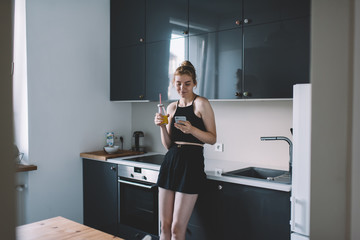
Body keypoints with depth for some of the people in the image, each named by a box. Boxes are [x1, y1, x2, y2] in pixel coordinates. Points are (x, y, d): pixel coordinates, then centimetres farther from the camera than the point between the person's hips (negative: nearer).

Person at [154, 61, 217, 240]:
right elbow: (168, 145, 12)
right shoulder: (172, 107, 13)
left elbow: (212, 139, -5)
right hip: (170, 161, 6)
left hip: (191, 163, -6)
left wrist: (192, 129, -21)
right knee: (165, 225, 10)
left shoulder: (201, 103, -3)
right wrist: (162, 126, -5)